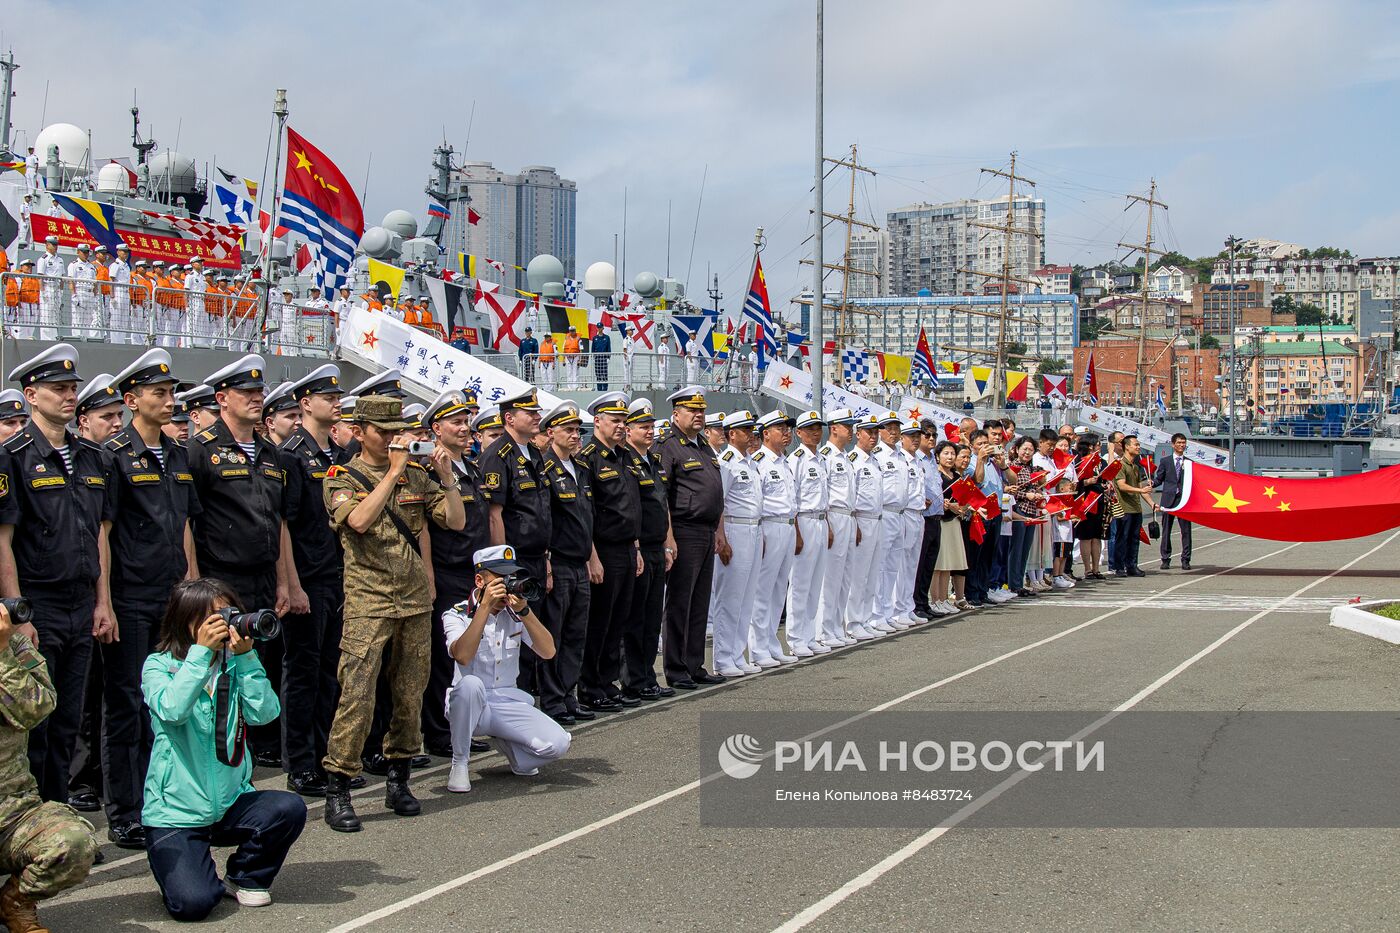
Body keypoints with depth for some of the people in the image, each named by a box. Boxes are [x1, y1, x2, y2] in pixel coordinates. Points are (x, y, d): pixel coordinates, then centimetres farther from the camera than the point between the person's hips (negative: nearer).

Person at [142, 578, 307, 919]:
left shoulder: (235, 666, 5)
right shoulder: (159, 665, -4)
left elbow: (264, 713, -11)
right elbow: (171, 710, -24)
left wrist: (245, 656, -16)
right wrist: (201, 651, -24)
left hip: (231, 802, 4)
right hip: (176, 810, -4)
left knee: (290, 808, -24)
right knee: (193, 902, -23)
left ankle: (246, 877, 5)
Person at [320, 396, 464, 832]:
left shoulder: (416, 476, 11)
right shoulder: (342, 478, -1)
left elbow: (456, 521, 6)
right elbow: (359, 520, -21)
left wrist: (446, 475, -6)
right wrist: (393, 471, -17)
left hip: (416, 599, 5)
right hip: (368, 601, -5)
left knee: (410, 694, 10)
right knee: (357, 694, -11)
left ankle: (398, 780, 23)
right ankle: (337, 790, -3)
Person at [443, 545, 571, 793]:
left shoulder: (516, 614, 7)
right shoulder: (458, 614, -4)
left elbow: (548, 652, -7)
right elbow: (462, 656, -25)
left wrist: (524, 611, -19)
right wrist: (485, 607, -26)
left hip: (509, 703, 3)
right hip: (469, 705, -3)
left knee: (558, 744, -20)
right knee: (471, 684, -39)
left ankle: (507, 744, 14)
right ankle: (459, 763, -17)